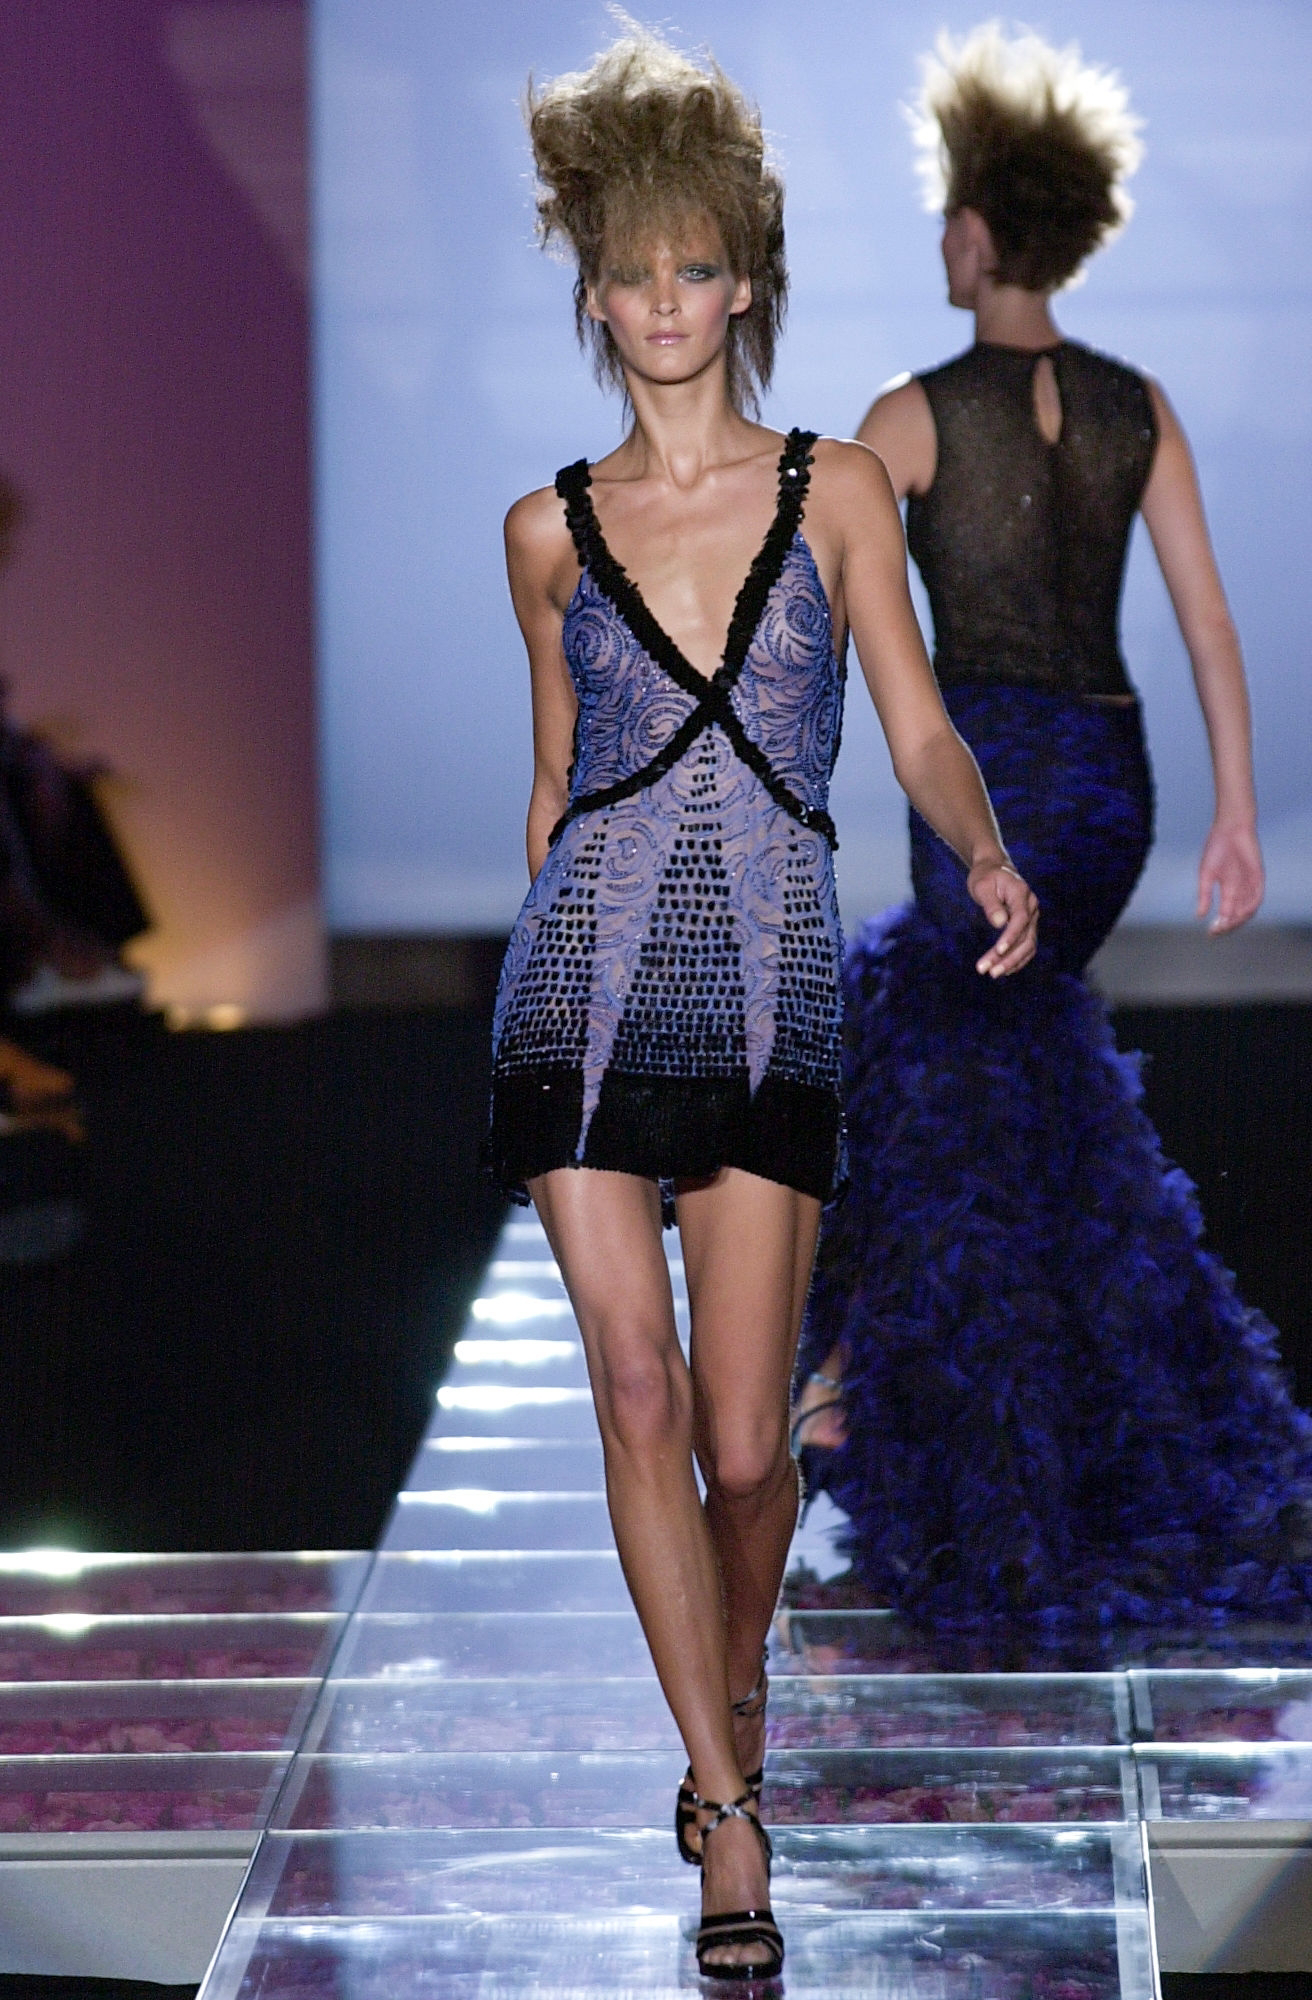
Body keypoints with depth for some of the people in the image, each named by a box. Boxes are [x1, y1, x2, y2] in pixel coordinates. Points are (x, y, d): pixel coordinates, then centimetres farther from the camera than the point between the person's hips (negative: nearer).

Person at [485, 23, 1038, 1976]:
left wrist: (986, 853, -17)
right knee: (641, 1397, -7)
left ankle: (735, 1675, 31)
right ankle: (729, 1810, 1)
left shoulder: (838, 488, 6)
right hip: (586, 986, 1)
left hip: (772, 995, -1)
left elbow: (920, 727, 2)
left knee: (744, 1438, -1)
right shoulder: (553, 529, 9)